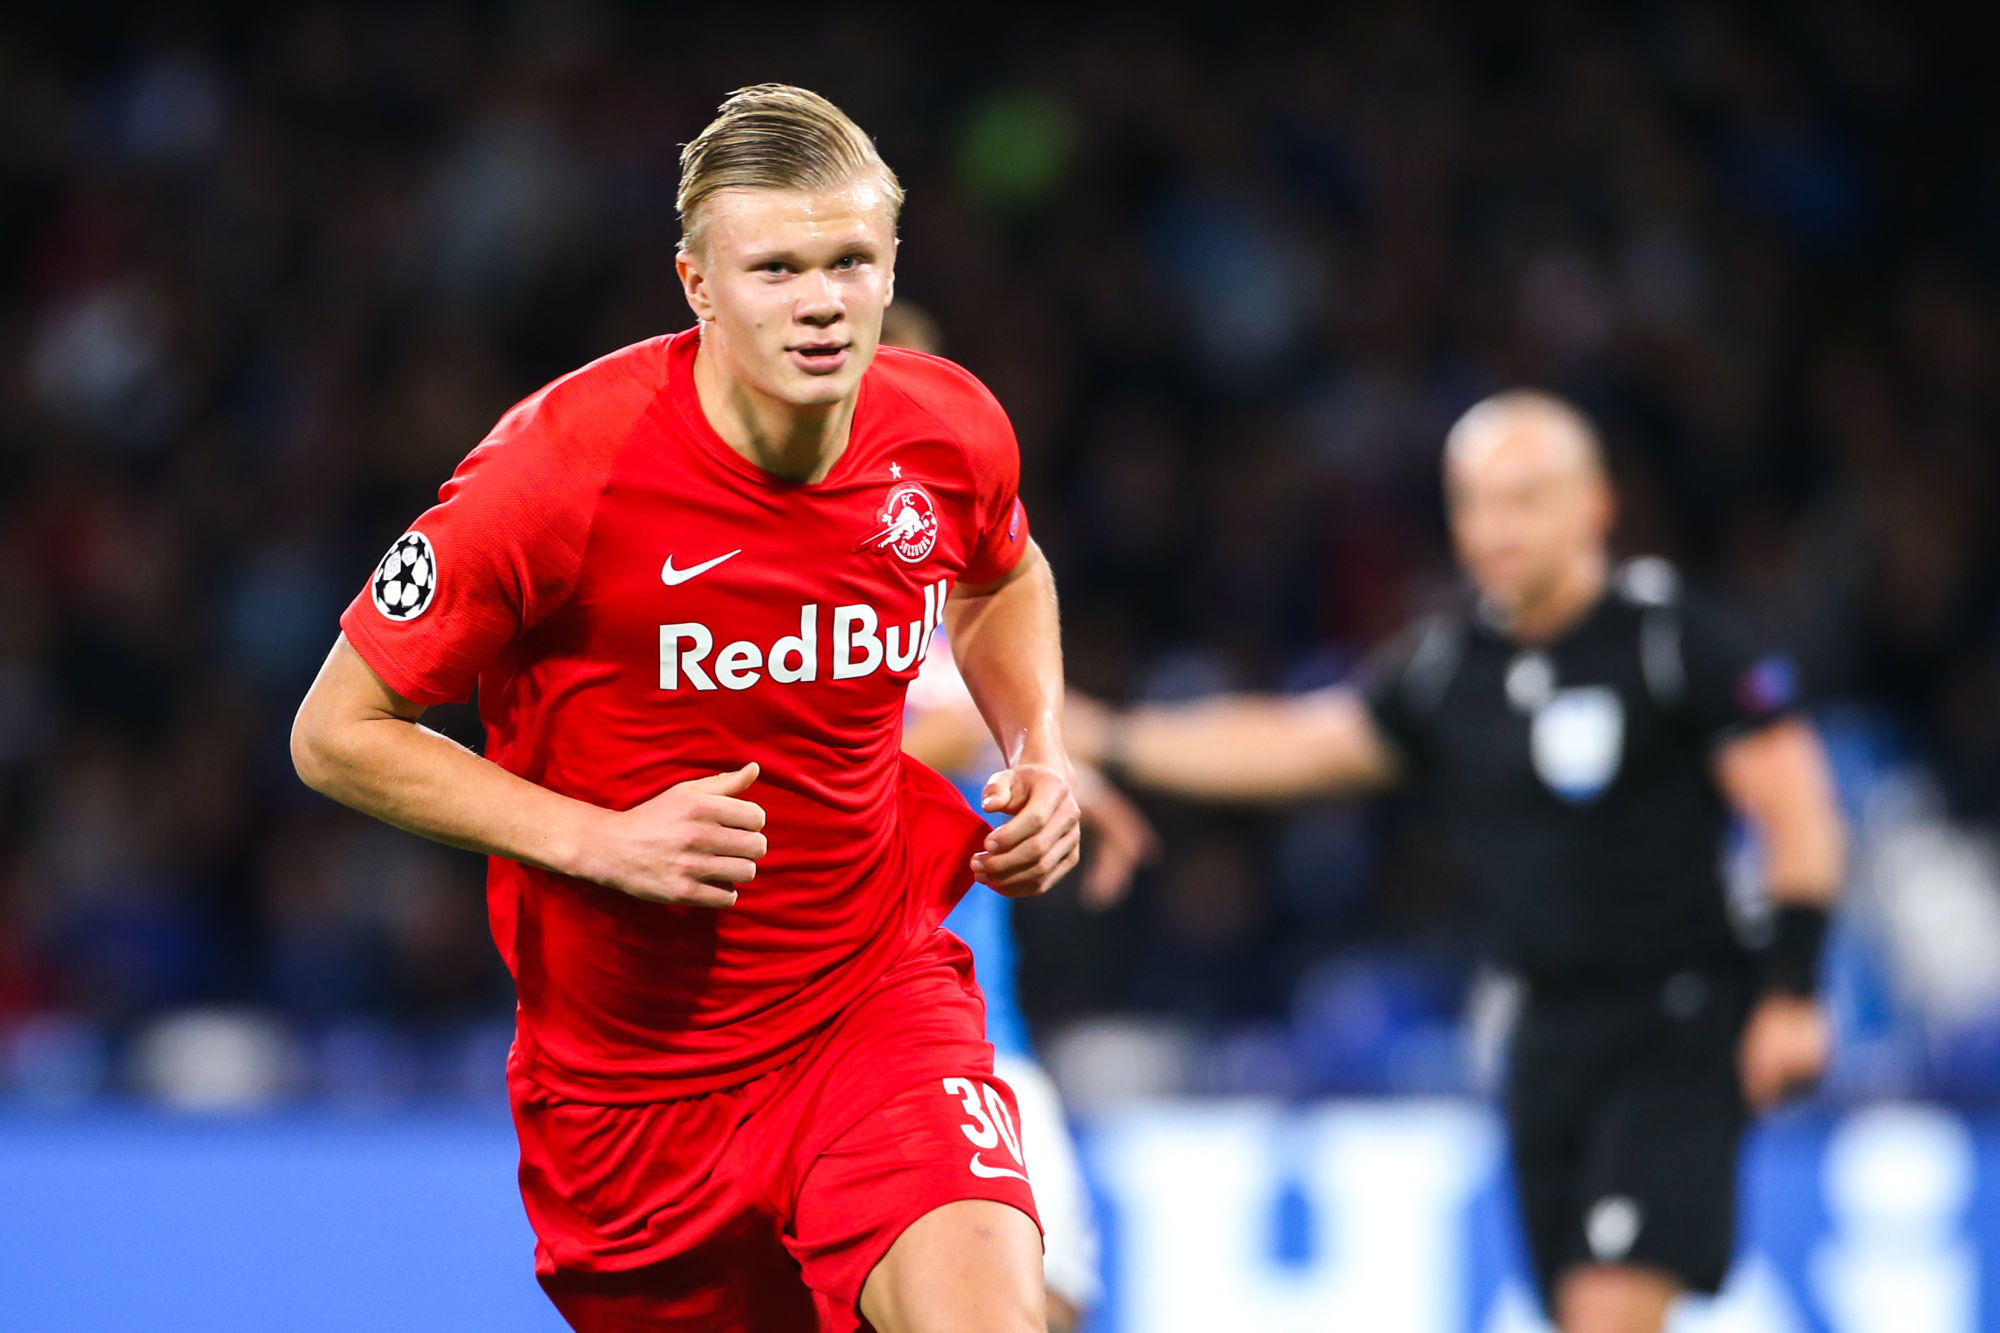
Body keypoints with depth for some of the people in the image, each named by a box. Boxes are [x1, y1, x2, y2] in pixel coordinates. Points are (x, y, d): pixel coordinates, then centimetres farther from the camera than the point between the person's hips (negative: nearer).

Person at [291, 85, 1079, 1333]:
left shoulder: (951, 433, -6)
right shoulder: (562, 469, -20)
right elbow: (337, 734, -10)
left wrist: (1039, 749, 1)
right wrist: (600, 840, -21)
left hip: (880, 997, 1)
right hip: (635, 1064, -1)